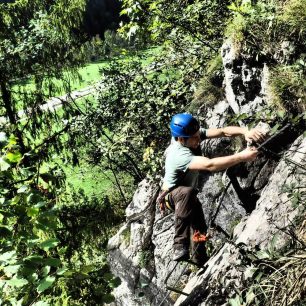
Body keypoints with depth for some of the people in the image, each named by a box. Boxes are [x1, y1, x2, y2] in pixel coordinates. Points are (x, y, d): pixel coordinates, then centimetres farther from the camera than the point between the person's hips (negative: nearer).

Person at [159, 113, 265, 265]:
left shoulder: (195, 134, -17)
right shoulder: (179, 155, -40)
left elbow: (223, 131, -25)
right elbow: (210, 165, -52)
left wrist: (245, 131, -43)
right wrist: (242, 157, -51)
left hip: (189, 193, 8)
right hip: (173, 194, -8)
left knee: (200, 228, 8)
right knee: (187, 192, -40)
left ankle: (200, 261, 32)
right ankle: (180, 246, -38)